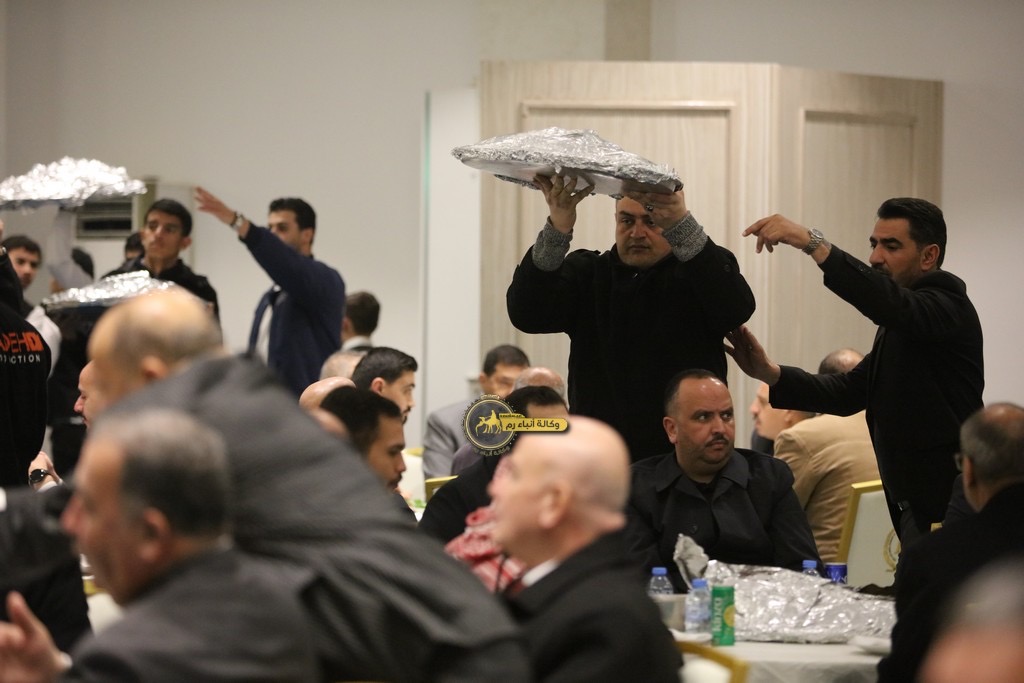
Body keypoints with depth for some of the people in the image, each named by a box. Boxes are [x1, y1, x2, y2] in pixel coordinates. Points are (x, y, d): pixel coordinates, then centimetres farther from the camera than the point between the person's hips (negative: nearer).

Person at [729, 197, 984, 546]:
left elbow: (892, 304, -32)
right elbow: (849, 392, 15)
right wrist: (769, 373, 1)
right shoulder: (899, 324, 18)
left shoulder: (948, 305, -10)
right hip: (915, 506, 9)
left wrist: (812, 243, -38)